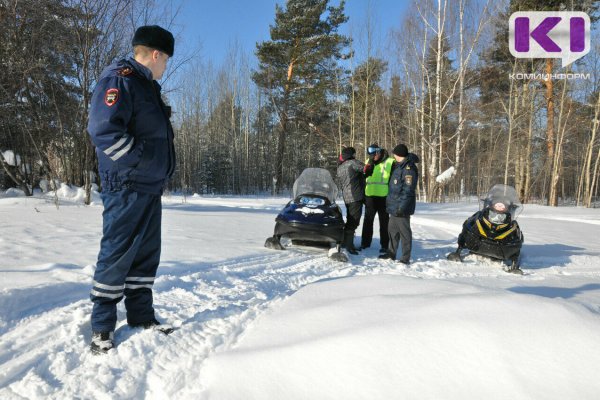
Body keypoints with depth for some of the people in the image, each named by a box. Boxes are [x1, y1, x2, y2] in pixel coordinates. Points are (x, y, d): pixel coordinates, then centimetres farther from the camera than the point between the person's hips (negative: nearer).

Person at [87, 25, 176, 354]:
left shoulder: (147, 86, 20)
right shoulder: (119, 78, -10)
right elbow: (103, 129, -23)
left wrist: (162, 171, 16)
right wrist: (139, 162, -18)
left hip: (150, 189, 10)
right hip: (127, 187, -10)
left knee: (146, 255, 12)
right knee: (117, 255, -2)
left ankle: (141, 315, 23)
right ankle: (102, 326, 10)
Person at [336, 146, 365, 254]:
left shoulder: (339, 167, 17)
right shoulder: (352, 162, -8)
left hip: (346, 197, 9)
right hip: (356, 197, -9)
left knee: (350, 220, 17)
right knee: (353, 221, -8)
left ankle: (346, 242, 21)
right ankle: (348, 244, -10)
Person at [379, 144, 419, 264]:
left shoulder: (409, 168, -15)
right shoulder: (399, 166, 15)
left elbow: (408, 190, -21)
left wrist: (402, 207, -24)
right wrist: (391, 203, 24)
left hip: (401, 207, -10)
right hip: (394, 206, 10)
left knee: (404, 231, -3)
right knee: (392, 230, 17)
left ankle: (405, 257, 4)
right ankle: (392, 253, 29)